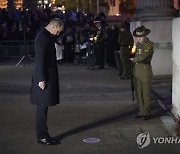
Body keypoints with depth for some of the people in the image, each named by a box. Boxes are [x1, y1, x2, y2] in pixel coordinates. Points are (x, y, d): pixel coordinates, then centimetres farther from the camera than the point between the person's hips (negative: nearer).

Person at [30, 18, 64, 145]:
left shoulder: (48, 36, 15)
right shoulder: (42, 37, -16)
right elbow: (39, 60, -20)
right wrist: (41, 79, -21)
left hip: (49, 77, 10)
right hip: (44, 78, -10)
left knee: (44, 108, 13)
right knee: (43, 108, -3)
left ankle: (44, 134, 21)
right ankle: (42, 137, 5)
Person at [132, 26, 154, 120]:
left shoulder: (150, 45, -12)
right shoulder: (138, 44, 12)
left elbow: (143, 57, -22)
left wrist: (134, 60, -3)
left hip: (146, 72, -7)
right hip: (137, 72, 7)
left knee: (146, 93, -1)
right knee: (139, 93, 10)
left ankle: (147, 113, 9)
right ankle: (141, 112, 20)